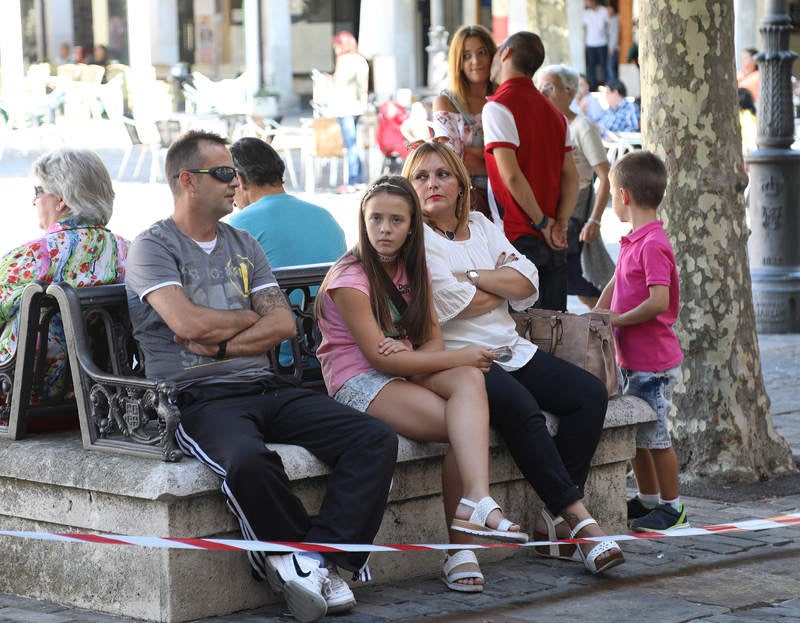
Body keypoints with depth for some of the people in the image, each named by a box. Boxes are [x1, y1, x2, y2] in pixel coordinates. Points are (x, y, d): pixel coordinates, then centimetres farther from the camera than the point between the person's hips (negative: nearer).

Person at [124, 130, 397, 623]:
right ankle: (318, 565, -19)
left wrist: (221, 344, -7)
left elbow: (284, 325, 9)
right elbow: (189, 324, -13)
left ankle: (313, 561, -22)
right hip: (200, 397, -6)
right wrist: (253, 316, 4)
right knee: (248, 459, -40)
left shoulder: (244, 246, 21)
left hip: (267, 388, 6)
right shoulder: (152, 248, 3)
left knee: (376, 439, -16)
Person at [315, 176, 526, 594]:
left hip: (406, 372, 6)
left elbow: (434, 343, 8)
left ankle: (473, 505, -40)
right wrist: (460, 357, -12)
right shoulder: (350, 278, -9)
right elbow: (379, 358, -15)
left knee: (469, 380, -31)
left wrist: (407, 353, -18)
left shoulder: (412, 271, 15)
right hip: (358, 383, -6)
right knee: (470, 425, -28)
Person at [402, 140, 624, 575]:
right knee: (520, 406, -34)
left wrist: (473, 276, -7)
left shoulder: (481, 226, 20)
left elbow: (528, 284, 7)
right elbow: (452, 304, -12)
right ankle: (578, 518, -28)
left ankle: (554, 521, -18)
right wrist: (504, 286, 4)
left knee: (590, 393, -13)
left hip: (510, 350, 8)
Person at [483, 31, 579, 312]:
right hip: (553, 245, 7)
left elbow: (511, 175, -17)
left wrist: (542, 223, -8)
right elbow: (571, 176, 8)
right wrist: (559, 223, -1)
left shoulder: (498, 106, -8)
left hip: (519, 238, -7)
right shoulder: (553, 111, 16)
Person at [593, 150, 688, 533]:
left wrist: (617, 320, -18)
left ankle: (672, 508, 11)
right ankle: (648, 499, 29)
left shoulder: (653, 244, -20)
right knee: (635, 434, 16)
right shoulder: (632, 242, 11)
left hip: (654, 362, -9)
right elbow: (616, 284, 23)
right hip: (632, 358, 9)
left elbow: (659, 302, -27)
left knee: (654, 435, -1)